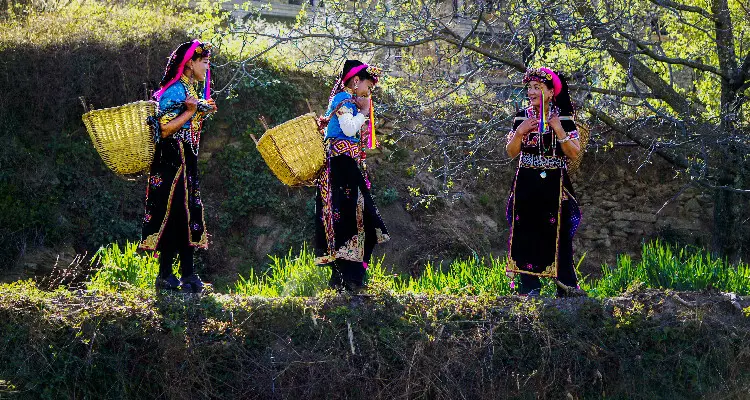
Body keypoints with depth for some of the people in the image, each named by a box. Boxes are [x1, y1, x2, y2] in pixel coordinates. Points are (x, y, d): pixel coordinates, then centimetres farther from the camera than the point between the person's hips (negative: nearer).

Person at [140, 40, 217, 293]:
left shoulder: (195, 90, 15)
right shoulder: (175, 91, -14)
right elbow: (164, 130, -20)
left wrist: (204, 112, 12)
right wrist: (190, 112, -20)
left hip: (187, 161, 10)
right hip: (172, 161, -10)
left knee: (188, 214, 9)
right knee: (175, 214, -8)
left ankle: (187, 274, 12)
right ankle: (165, 276, -4)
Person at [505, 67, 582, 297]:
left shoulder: (564, 118, -1)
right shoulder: (522, 117, 7)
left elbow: (574, 153, -6)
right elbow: (511, 153, 5)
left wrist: (559, 131, -17)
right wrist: (519, 132, -12)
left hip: (554, 185, -3)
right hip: (527, 185, 3)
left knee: (558, 234, -6)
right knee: (525, 233, 0)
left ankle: (566, 289, -1)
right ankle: (529, 286, 5)